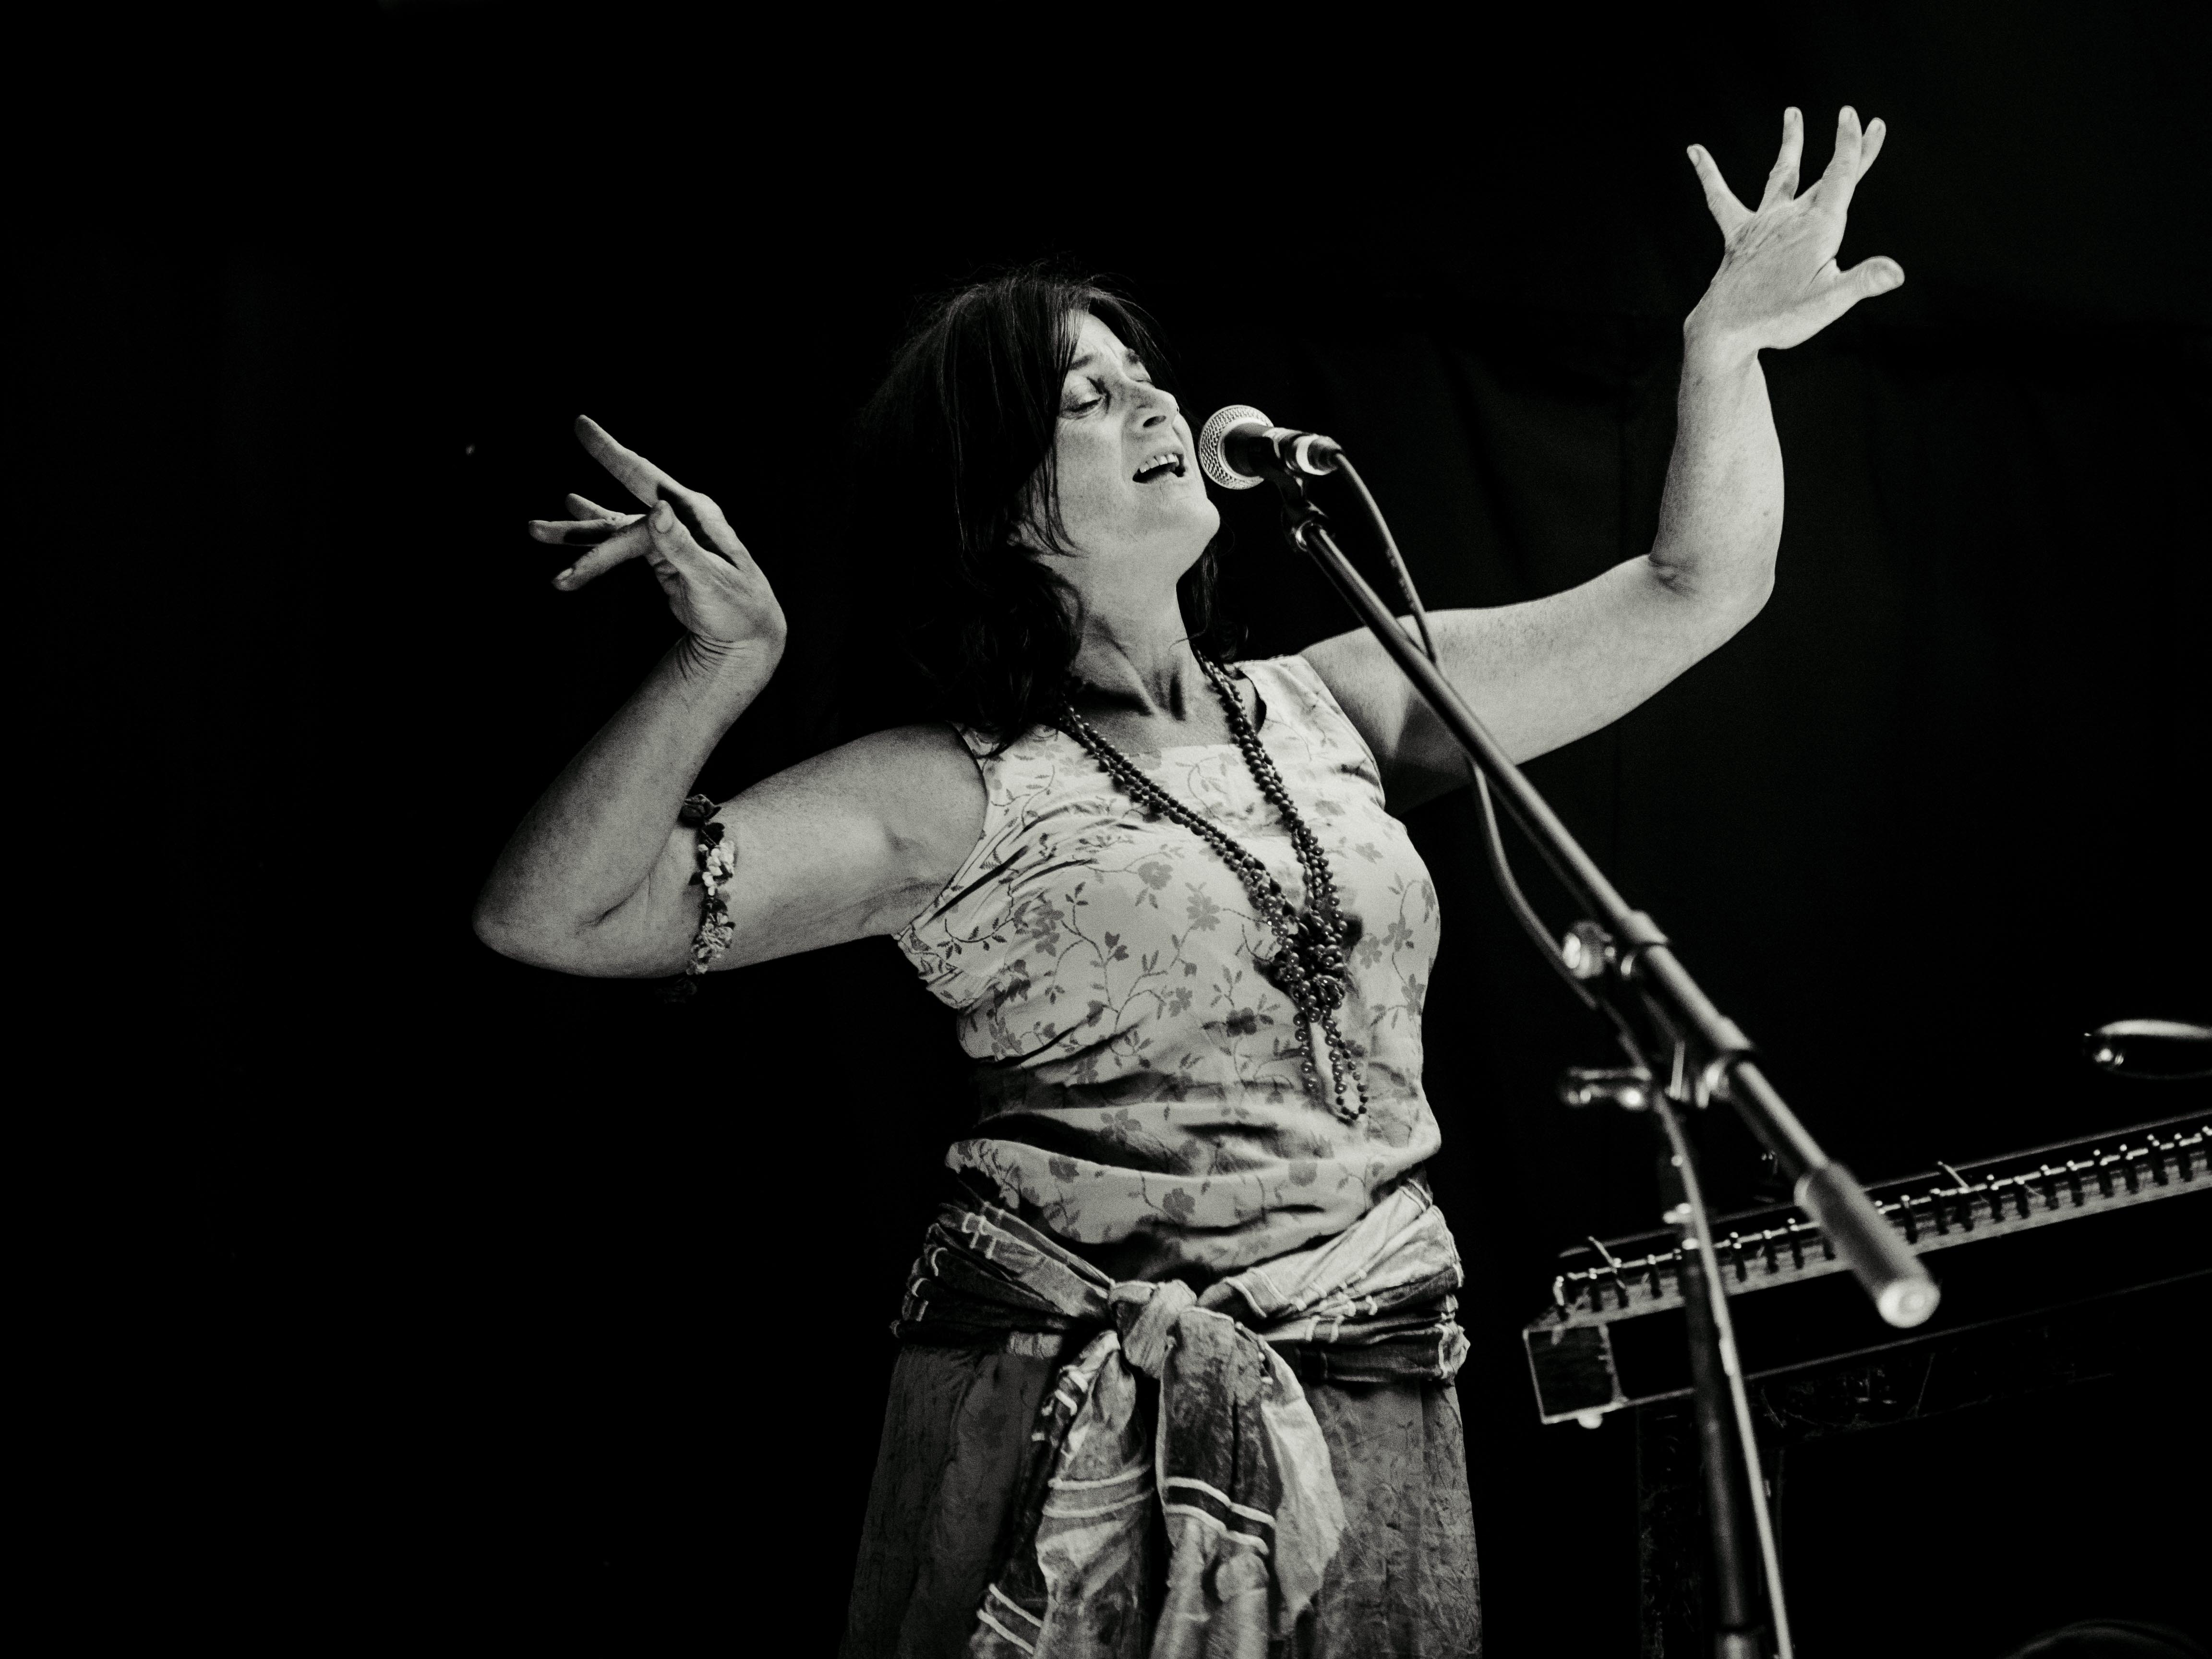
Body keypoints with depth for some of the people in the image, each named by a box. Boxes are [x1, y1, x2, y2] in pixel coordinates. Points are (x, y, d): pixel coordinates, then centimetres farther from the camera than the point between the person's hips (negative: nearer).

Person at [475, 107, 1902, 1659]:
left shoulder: (1339, 708, 12)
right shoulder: (947, 796, -1)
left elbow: (1691, 590, 16)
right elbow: (551, 918, -9)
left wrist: (1724, 342, 7)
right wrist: (725, 664, -19)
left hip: (1380, 1416, 4)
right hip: (1055, 1416, -4)